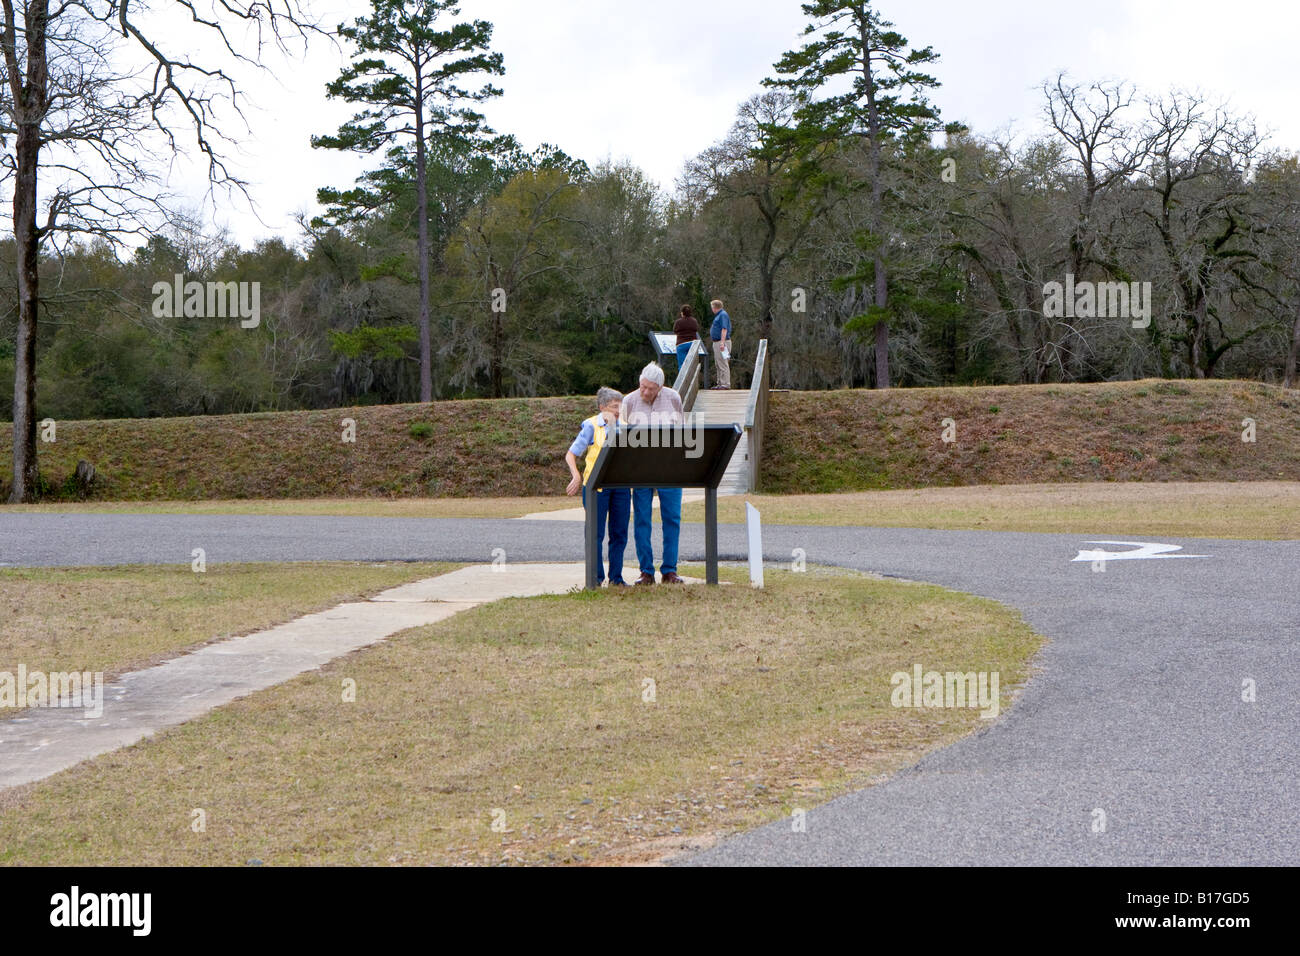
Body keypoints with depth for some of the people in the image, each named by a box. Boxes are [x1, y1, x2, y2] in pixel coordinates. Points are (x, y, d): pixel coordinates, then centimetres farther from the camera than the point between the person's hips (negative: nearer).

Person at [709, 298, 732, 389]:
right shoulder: (719, 315, 19)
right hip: (717, 343, 11)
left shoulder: (723, 315, -13)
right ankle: (720, 383, 16)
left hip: (722, 342, -11)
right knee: (717, 364, 12)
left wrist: (722, 343, -27)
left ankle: (725, 384, -12)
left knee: (723, 364, -11)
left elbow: (724, 329, -21)